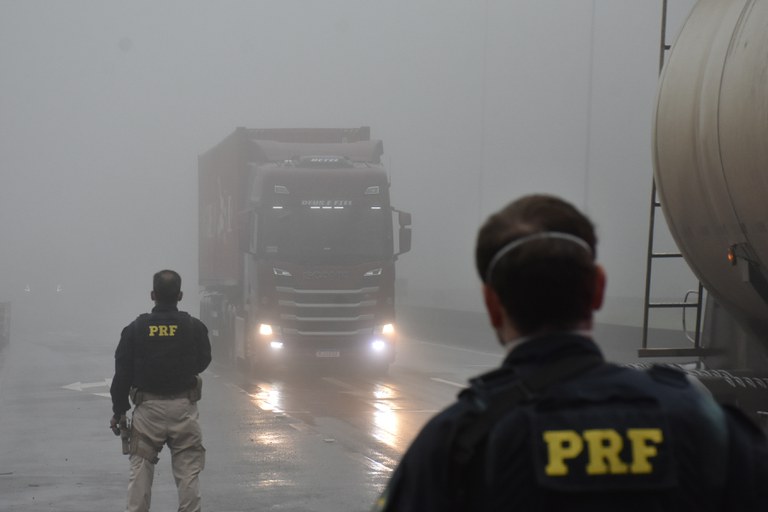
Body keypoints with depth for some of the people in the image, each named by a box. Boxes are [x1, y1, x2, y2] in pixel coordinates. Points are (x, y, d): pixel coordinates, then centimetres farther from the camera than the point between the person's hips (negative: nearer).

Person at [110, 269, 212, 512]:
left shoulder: (135, 329, -3)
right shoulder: (194, 327, -4)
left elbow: (122, 373, -1)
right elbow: (202, 362, 10)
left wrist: (118, 410, 7)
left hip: (147, 409, 0)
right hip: (184, 409, 0)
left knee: (140, 470, 8)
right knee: (187, 470, 5)